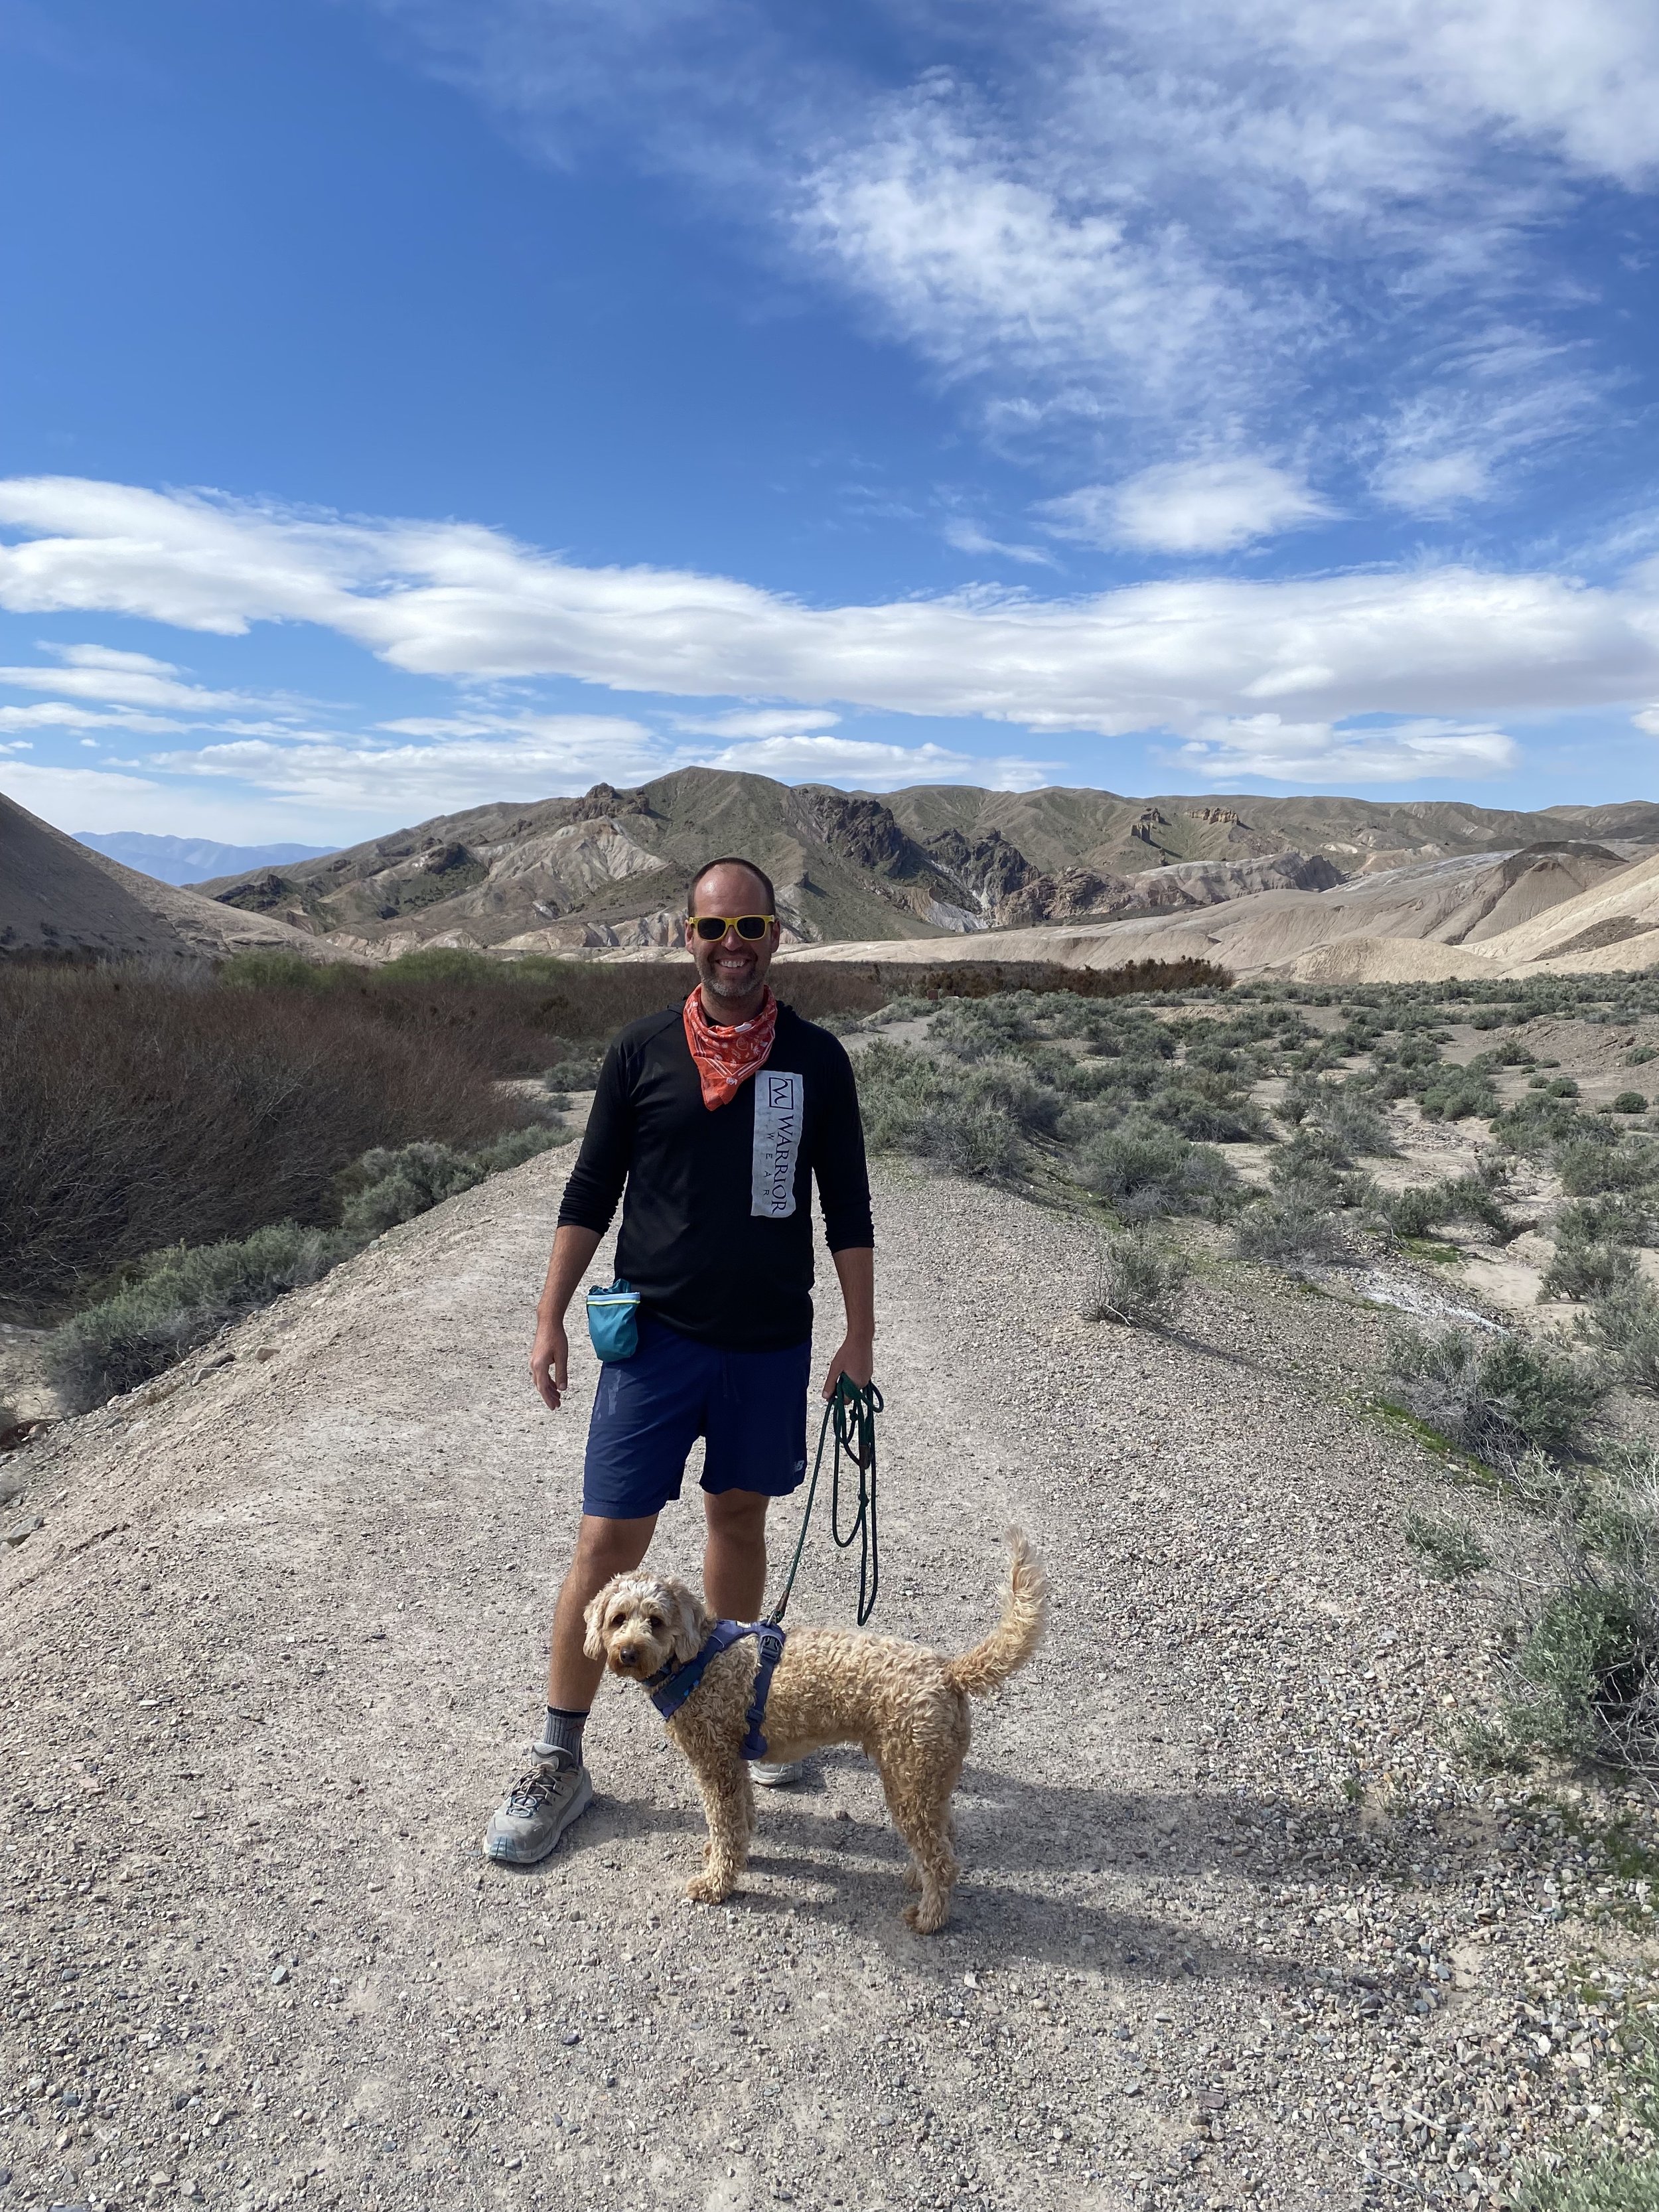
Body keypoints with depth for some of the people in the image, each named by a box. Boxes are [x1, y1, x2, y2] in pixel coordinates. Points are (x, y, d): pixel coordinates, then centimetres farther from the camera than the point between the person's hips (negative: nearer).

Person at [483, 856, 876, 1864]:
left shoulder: (815, 1058, 0)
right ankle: (560, 1764, 17)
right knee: (608, 1543, 0)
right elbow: (591, 1192, 3)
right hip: (655, 1337, -1)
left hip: (770, 1342, 1)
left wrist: (861, 1333, 2)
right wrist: (551, 1319, 0)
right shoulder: (642, 1051, -2)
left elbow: (847, 1206, 4)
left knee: (740, 1517, 17)